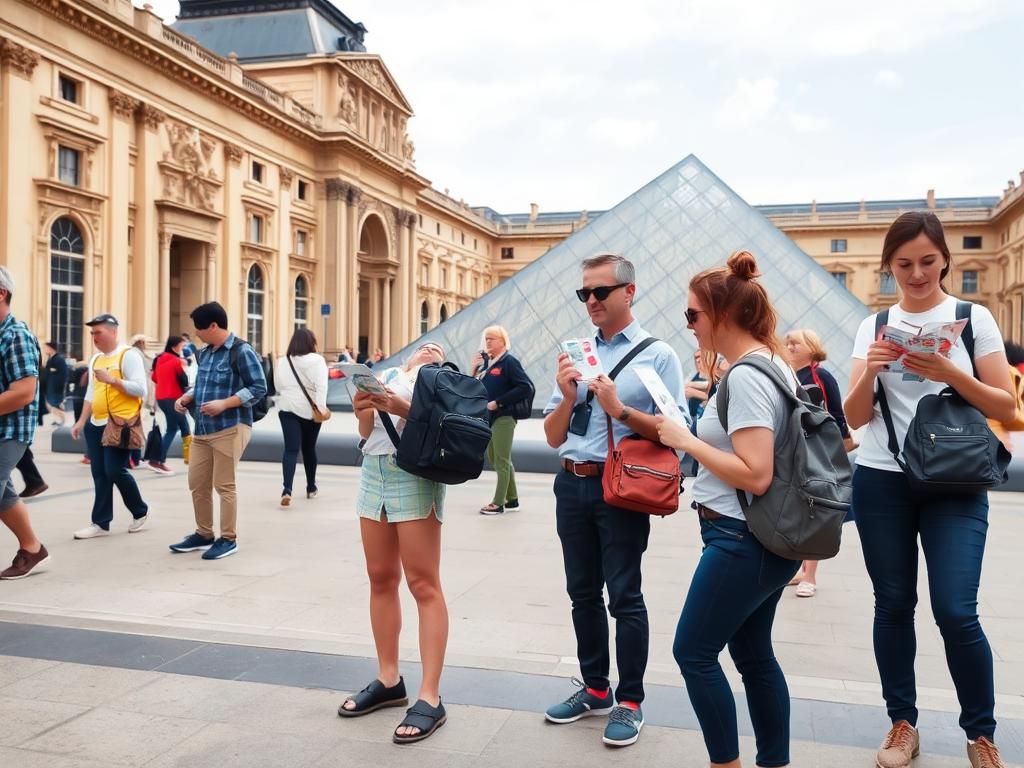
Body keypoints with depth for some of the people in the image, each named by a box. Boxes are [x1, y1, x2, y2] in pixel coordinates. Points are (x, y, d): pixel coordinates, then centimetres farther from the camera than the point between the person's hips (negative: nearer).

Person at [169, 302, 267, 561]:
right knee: (197, 484, 11)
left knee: (224, 485, -1)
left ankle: (228, 539, 11)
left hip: (230, 429, -8)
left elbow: (259, 387, -14)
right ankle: (203, 535, 26)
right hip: (202, 429, 8)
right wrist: (186, 397, 4)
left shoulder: (242, 351, -10)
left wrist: (224, 404, -21)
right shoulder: (205, 353, 14)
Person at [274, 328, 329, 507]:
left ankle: (287, 489, -22)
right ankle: (311, 487, 28)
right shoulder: (317, 360, -6)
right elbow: (321, 386, -16)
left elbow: (278, 386, 13)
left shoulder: (282, 361, 7)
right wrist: (321, 407, -21)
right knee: (309, 448, 14)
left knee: (291, 449, -4)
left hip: (287, 408, 2)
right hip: (310, 409, -2)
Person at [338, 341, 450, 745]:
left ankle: (430, 698, -5)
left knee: (423, 584, -7)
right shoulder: (385, 375, 21)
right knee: (381, 579, 9)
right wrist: (362, 410, -6)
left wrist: (401, 407, -19)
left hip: (415, 472, -5)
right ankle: (388, 681, 20)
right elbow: (365, 432, 15)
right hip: (373, 471, 6)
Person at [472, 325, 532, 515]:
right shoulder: (486, 362, 12)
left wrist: (498, 402, -19)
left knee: (502, 461, -2)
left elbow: (525, 387, -19)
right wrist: (475, 369, -1)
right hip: (488, 418, 9)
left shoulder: (509, 362, -10)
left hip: (503, 418, -9)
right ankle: (512, 499, 25)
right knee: (494, 459, 14)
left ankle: (498, 503, 4)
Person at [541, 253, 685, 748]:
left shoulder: (657, 354, -4)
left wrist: (620, 410, -19)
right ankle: (595, 689, 29)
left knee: (624, 595, 1)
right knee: (583, 593, 14)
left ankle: (629, 701, 15)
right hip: (572, 484, 6)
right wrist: (568, 397, -9)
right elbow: (553, 437, 9)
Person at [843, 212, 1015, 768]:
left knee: (956, 612, -7)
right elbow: (854, 418, 2)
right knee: (893, 604, 8)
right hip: (881, 483, 2)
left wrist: (950, 373, -17)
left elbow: (1006, 408, -1)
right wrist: (869, 371, -17)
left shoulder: (974, 318, 1)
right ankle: (903, 723, 23)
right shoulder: (873, 326, 5)